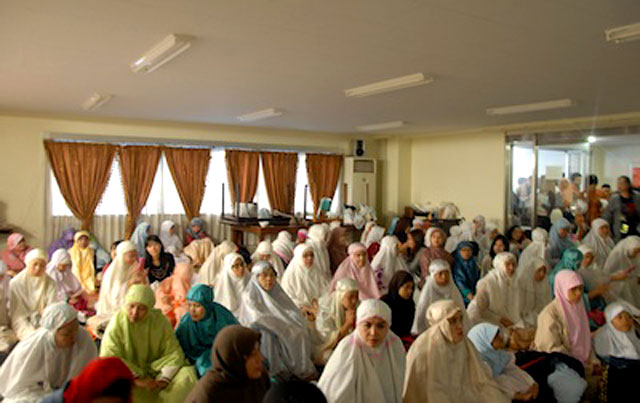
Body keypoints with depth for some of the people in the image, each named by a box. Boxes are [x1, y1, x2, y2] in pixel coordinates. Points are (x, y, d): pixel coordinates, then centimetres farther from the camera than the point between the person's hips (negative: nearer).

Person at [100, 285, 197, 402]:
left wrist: (163, 380, -22)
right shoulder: (117, 323, -11)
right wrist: (136, 379, -26)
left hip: (156, 372, 1)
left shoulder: (160, 321, -7)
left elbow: (174, 353, -6)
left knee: (186, 374, -20)